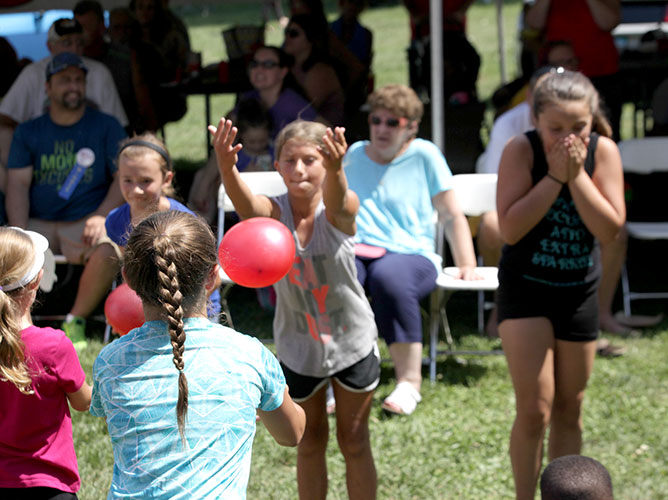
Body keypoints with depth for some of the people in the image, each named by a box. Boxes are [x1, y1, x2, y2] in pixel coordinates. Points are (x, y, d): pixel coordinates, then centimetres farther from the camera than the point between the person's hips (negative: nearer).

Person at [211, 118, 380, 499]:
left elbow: (337, 201, -46)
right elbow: (245, 204, -42)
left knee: (355, 442, 13)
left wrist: (335, 168, -70)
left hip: (352, 342, -1)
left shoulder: (340, 211, -21)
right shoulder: (274, 212, -19)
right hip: (298, 346, 1)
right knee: (310, 442, 18)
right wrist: (227, 168, -65)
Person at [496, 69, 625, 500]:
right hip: (525, 288, -3)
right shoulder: (522, 150, -16)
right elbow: (510, 229, -23)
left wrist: (577, 174, -24)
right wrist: (554, 176, -26)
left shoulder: (603, 152, -10)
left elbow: (610, 229, -16)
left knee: (569, 411, 12)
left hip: (579, 292, 3)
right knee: (534, 410, -11)